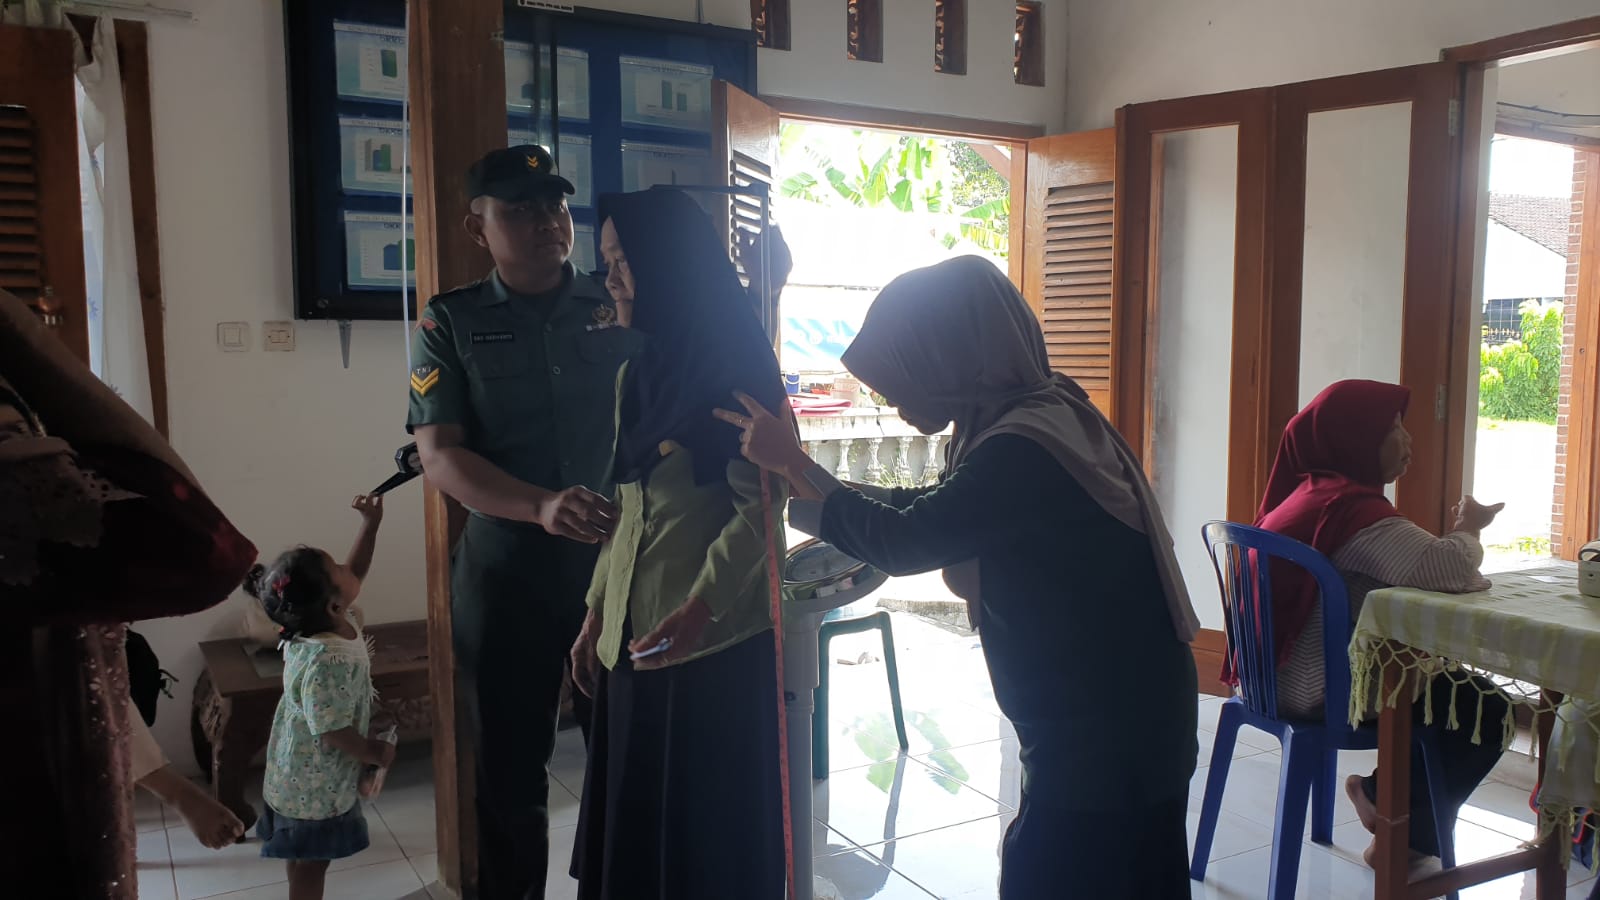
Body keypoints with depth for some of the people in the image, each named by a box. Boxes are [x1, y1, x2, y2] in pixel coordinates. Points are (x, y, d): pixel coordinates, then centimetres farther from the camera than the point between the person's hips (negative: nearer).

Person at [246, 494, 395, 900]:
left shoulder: (335, 621, -9)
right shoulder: (327, 661, -35)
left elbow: (354, 573, 8)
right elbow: (331, 730, -30)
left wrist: (370, 524, 1)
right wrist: (376, 753, -15)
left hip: (303, 774, 9)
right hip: (314, 783, -9)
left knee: (304, 860, 26)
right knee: (310, 864, 10)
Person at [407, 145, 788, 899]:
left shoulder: (623, 309, 2)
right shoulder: (450, 323, -1)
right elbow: (439, 456, -10)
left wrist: (760, 289, -11)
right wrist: (540, 507, -28)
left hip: (619, 558, 1)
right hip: (506, 570, 0)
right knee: (509, 765, 13)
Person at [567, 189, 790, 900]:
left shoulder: (737, 363, -9)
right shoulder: (636, 375, 14)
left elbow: (761, 504, -16)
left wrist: (700, 609, -25)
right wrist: (597, 613, 14)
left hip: (713, 631, -7)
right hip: (631, 629, 7)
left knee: (708, 811, 4)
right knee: (635, 809, 14)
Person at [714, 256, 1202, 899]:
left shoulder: (1026, 447, -26)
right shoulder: (1044, 416, 6)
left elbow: (902, 541, -24)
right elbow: (926, 510, 15)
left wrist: (793, 463, -11)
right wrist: (799, 488, 13)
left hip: (1103, 742, -9)